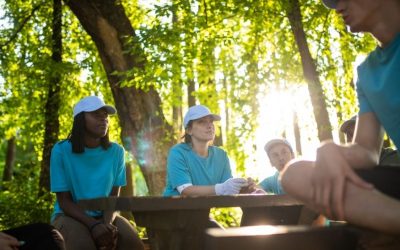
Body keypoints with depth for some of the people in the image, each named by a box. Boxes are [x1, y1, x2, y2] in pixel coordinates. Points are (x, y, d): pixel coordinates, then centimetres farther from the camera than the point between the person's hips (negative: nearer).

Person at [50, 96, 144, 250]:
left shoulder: (116, 151, -1)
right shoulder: (61, 150, -10)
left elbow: (114, 196, 0)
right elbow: (64, 201, -10)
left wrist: (108, 223, -22)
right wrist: (94, 224, -26)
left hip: (105, 215, 3)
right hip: (70, 216, -3)